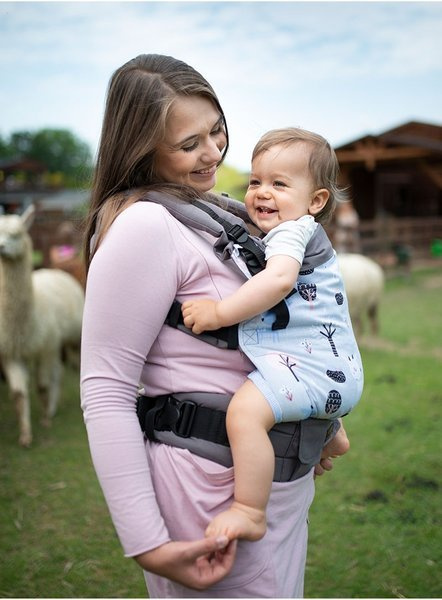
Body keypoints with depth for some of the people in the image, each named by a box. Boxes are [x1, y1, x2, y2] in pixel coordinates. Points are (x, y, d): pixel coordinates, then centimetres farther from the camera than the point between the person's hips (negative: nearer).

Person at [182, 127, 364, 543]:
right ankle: (330, 433, 55)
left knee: (245, 410, -29)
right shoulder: (296, 233, 21)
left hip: (310, 362, -12)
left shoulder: (290, 232, -10)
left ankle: (249, 513, -24)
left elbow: (279, 279, -30)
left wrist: (219, 312, -29)